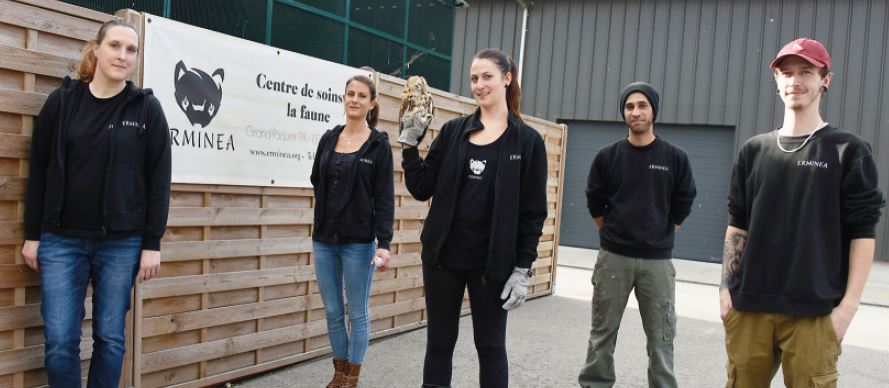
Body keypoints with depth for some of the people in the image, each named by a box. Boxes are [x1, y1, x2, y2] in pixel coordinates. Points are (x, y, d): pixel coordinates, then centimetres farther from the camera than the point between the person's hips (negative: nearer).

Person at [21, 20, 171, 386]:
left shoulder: (147, 109, -1)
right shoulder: (61, 100, 3)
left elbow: (159, 180, -2)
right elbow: (38, 171, 6)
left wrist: (152, 244, -5)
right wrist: (32, 234, 4)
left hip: (121, 243, -1)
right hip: (61, 240, 1)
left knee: (110, 337, 8)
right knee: (59, 340, 2)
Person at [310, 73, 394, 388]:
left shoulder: (379, 144, -5)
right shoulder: (329, 138, 8)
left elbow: (385, 197, -9)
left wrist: (384, 242, -16)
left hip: (359, 242, -4)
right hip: (324, 239, 4)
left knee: (357, 313, 6)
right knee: (333, 312, 11)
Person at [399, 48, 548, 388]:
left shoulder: (527, 140, -3)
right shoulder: (453, 131, 4)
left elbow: (533, 212, -4)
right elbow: (422, 189, 4)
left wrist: (523, 269, -8)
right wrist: (410, 143, -7)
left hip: (492, 263, -2)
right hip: (442, 257, 3)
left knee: (490, 345, 11)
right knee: (439, 343, 12)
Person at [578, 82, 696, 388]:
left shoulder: (676, 158, -1)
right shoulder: (607, 156, -1)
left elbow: (682, 205, 8)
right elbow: (595, 203, 8)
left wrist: (660, 237, 11)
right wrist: (614, 235, 11)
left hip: (658, 261, 0)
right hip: (613, 258, 0)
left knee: (660, 338, 7)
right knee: (602, 333, 9)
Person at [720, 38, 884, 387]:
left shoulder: (848, 151, 1)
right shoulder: (754, 150, 10)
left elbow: (863, 233, -2)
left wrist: (849, 303, -8)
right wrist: (726, 287, 6)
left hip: (813, 312, -3)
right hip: (749, 306, 3)